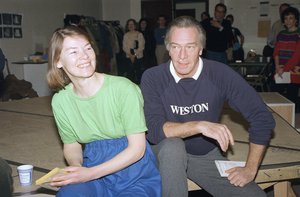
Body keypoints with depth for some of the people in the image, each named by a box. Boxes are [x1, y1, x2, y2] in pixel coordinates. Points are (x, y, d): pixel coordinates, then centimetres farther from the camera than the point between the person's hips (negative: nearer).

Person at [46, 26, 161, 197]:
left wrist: (90, 173, -20)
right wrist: (76, 166, -12)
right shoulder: (60, 101, -3)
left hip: (135, 176, -1)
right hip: (92, 172, 2)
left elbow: (137, 148, -14)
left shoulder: (124, 89, -17)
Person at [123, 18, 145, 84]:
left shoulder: (139, 34, 0)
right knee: (130, 73, -3)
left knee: (138, 73, -2)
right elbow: (124, 47, 5)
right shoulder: (126, 35, 8)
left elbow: (141, 47, -5)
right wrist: (130, 55, -10)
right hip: (129, 57, 2)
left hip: (138, 57, -2)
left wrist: (134, 55, -11)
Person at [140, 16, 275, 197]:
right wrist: (199, 125, -36)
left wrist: (250, 169, -11)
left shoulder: (220, 74, -15)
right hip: (168, 154, -2)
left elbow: (262, 118, -11)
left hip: (208, 155, 2)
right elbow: (154, 130, -24)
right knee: (173, 145, -35)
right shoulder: (153, 78, -16)